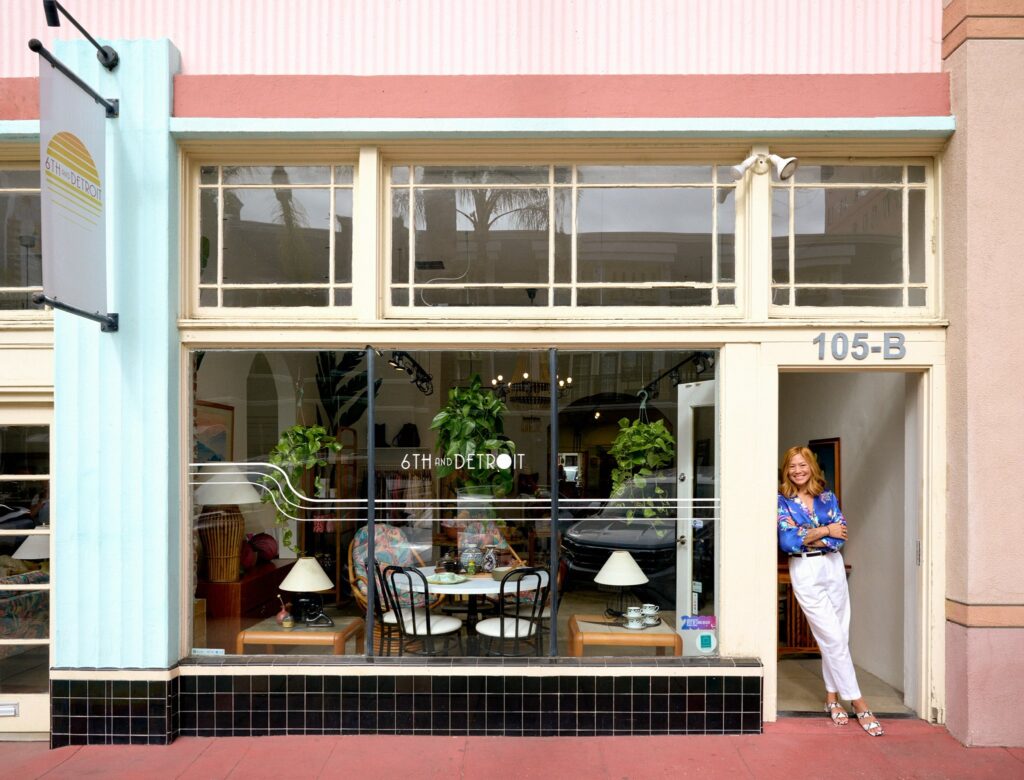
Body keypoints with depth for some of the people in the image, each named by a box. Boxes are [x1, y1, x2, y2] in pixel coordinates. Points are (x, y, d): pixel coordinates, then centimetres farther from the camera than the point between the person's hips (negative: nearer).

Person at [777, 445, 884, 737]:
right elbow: (787, 542, -14)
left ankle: (832, 697, 22)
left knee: (835, 638, 8)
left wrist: (805, 538, -13)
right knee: (834, 638, -5)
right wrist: (824, 531, -10)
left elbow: (840, 537, -5)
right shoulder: (782, 502, -3)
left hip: (833, 567, 4)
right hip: (805, 572, -4)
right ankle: (857, 702, 3)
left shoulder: (828, 497, 6)